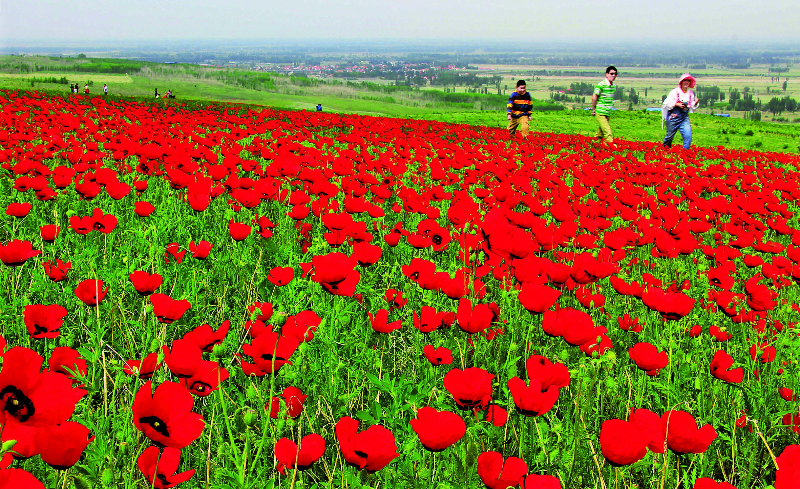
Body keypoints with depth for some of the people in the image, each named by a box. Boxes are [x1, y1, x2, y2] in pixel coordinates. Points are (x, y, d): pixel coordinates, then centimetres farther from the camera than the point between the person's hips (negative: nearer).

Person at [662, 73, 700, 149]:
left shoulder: (691, 93, 10)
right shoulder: (675, 91, -4)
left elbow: (692, 107, 17)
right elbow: (666, 103, -7)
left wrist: (695, 103, -3)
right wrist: (677, 104, -17)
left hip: (685, 117, 3)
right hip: (674, 116, -3)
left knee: (688, 136, -12)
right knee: (670, 135, 5)